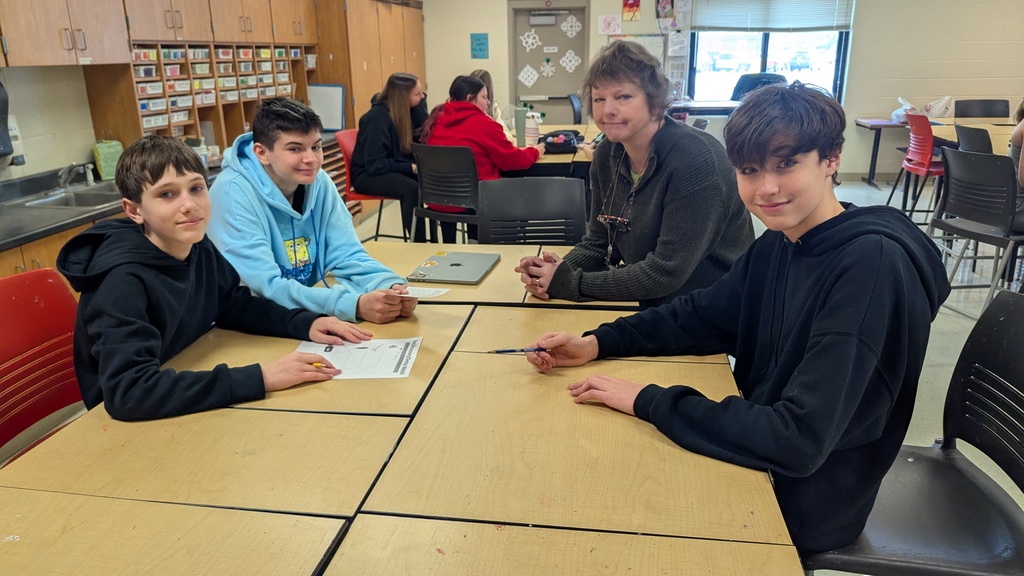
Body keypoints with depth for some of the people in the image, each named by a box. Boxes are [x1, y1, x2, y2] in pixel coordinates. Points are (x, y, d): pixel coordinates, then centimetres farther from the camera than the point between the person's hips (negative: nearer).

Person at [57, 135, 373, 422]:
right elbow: (127, 392, -36)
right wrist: (259, 378, -38)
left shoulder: (198, 247, -5)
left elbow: (234, 304, 10)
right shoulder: (123, 281, -26)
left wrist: (305, 323, -7)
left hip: (192, 407, 7)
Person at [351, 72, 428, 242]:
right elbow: (375, 165, -23)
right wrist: (411, 168, -27)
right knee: (411, 188, -37)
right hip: (368, 175, -7)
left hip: (396, 168, 7)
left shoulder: (406, 111, 2)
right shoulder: (377, 117, -20)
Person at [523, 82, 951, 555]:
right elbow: (698, 316, 7)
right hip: (758, 458, 7)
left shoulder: (872, 264, -27)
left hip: (802, 503, -6)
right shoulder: (777, 244, -2)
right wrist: (595, 344, -8)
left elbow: (799, 441, -32)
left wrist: (648, 401, -26)